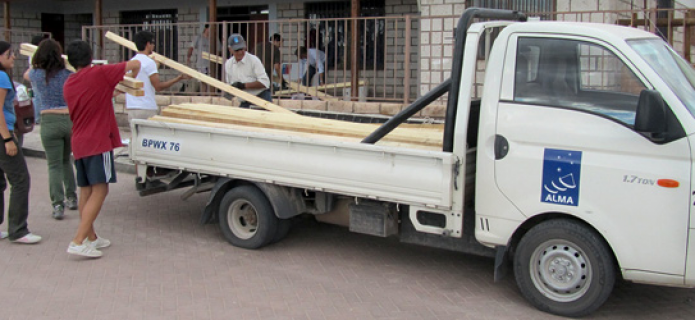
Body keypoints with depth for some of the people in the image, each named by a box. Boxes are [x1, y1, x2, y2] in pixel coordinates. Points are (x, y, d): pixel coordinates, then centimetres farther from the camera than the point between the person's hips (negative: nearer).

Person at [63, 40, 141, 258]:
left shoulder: (68, 84, 11)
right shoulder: (100, 73, -8)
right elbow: (135, 64, -5)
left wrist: (110, 93, 31)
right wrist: (132, 78, 16)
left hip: (78, 143, 7)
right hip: (98, 142, -7)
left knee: (85, 190, 13)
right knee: (99, 190, -8)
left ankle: (91, 237, 23)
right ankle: (78, 242, -15)